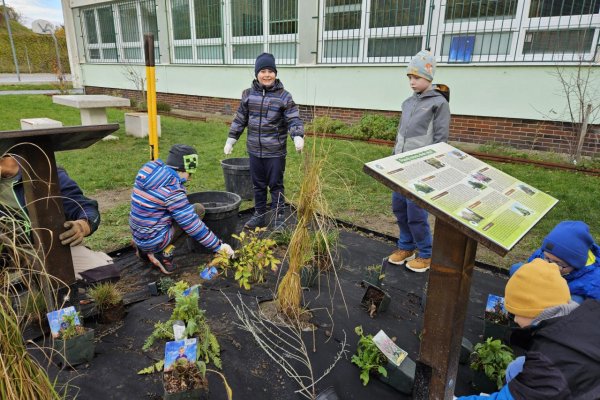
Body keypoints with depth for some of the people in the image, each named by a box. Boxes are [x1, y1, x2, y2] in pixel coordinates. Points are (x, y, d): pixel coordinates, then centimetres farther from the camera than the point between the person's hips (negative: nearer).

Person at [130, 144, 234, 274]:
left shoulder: (148, 170, -1)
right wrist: (219, 246, -14)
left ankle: (144, 249, 16)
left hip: (137, 234, 8)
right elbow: (193, 225, -21)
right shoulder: (172, 190, -24)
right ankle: (165, 252, -6)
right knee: (198, 209, -5)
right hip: (153, 242, -8)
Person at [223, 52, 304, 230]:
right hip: (255, 150, 4)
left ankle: (279, 217, 20)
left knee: (276, 185, 7)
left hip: (275, 152, -4)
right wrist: (231, 139, 11)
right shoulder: (248, 95, 5)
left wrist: (298, 137, -28)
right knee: (258, 185, 15)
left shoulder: (284, 96, -6)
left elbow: (293, 119, -10)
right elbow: (240, 119, 12)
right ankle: (259, 215, 30)